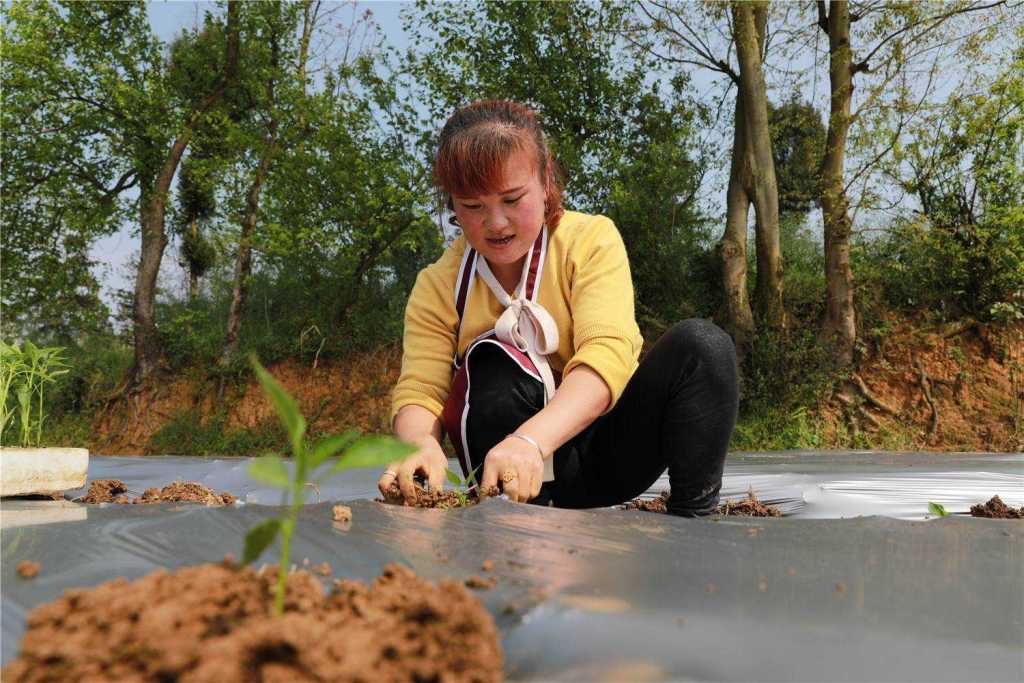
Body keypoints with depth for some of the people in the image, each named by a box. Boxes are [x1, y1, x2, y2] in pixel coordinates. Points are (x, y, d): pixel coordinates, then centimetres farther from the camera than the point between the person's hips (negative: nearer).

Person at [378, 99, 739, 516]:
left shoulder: (592, 240, -12)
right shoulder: (437, 287, -5)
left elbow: (606, 355, -29)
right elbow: (419, 391, -16)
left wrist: (530, 441, -47)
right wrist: (420, 444, -43)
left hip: (613, 448, 0)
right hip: (528, 481, 1)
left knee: (703, 344, -24)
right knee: (491, 361, -29)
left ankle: (694, 513, -19)